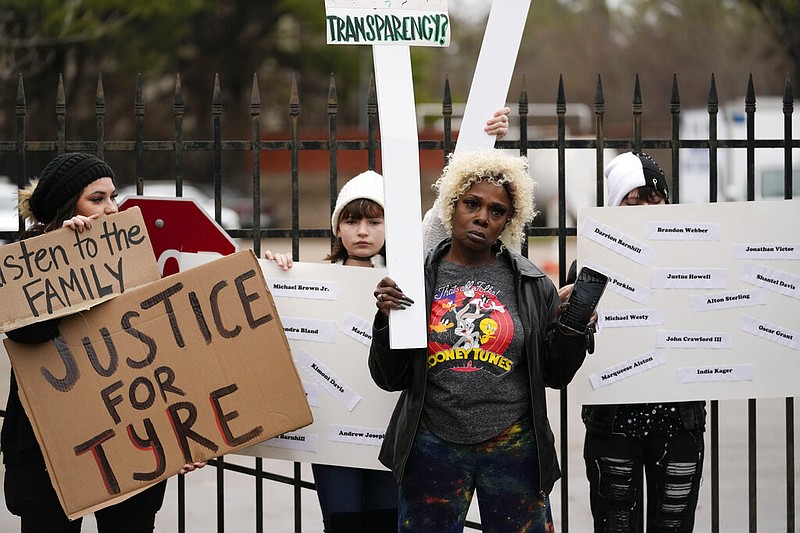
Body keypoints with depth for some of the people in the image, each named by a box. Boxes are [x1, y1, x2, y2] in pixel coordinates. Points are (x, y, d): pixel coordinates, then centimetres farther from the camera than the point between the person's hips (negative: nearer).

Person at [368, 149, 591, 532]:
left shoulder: (532, 285, 4)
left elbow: (555, 376, 8)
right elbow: (390, 379, 4)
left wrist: (570, 332, -9)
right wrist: (386, 321, -12)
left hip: (514, 448, 0)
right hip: (433, 447, 0)